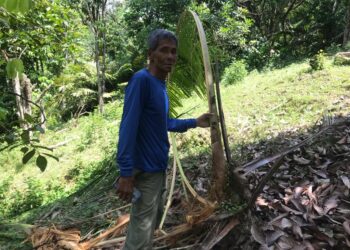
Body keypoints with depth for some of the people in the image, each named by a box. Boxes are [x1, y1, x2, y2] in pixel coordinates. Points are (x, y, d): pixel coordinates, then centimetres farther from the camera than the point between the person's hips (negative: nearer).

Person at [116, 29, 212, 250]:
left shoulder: (161, 84, 9)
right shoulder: (141, 80, -18)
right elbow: (128, 127, -24)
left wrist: (194, 122, 16)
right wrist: (126, 173, -26)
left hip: (160, 166, 9)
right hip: (145, 170, -9)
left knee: (154, 221, 23)